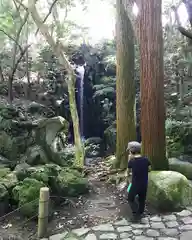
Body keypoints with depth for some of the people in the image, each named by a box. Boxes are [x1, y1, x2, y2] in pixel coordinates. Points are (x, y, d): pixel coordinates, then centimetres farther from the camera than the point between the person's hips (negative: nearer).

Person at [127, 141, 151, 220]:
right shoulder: (146, 159, -9)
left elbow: (128, 170, 1)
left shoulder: (131, 161, -18)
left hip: (135, 184, -3)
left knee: (130, 199, 16)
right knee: (142, 200, 20)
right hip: (144, 184, 4)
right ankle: (140, 214, 31)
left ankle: (135, 212, 5)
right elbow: (149, 169, 6)